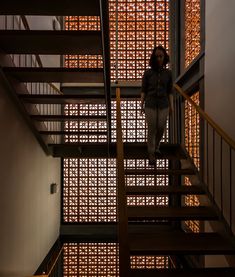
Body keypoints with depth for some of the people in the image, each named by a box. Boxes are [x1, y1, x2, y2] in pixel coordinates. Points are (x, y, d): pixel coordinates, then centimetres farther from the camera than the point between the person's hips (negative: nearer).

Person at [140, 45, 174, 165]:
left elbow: (170, 91, 7)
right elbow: (143, 90, 2)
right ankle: (151, 154, 6)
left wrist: (171, 105, 2)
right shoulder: (147, 73, -1)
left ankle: (156, 145, 33)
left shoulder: (168, 73, 4)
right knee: (151, 129, -4)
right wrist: (142, 105, -3)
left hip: (163, 105, 2)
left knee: (161, 128, 3)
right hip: (150, 104, -2)